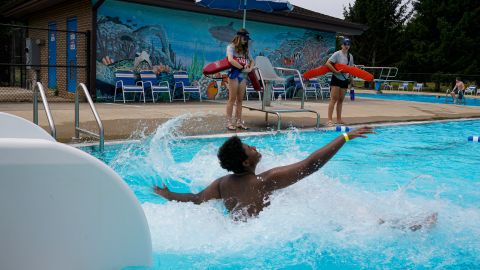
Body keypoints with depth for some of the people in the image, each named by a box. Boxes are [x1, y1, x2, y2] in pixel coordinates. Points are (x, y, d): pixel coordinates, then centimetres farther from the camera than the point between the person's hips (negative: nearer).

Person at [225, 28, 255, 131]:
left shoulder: (245, 49, 16)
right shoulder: (231, 47, -3)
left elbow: (252, 61, 21)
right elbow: (230, 60, -19)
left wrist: (250, 68, 0)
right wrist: (242, 68, -14)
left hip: (243, 75, 6)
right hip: (234, 74, -6)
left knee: (240, 99, 7)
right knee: (232, 99, -5)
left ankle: (239, 121, 10)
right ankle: (229, 122, -3)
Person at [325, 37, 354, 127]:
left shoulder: (350, 56, 10)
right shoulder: (337, 54, -9)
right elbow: (328, 63, -19)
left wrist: (351, 80, 12)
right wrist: (336, 71, -23)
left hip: (345, 80, 6)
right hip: (336, 79, -6)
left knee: (341, 100, 10)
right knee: (334, 99, -10)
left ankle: (339, 119, 17)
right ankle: (330, 120, -12)